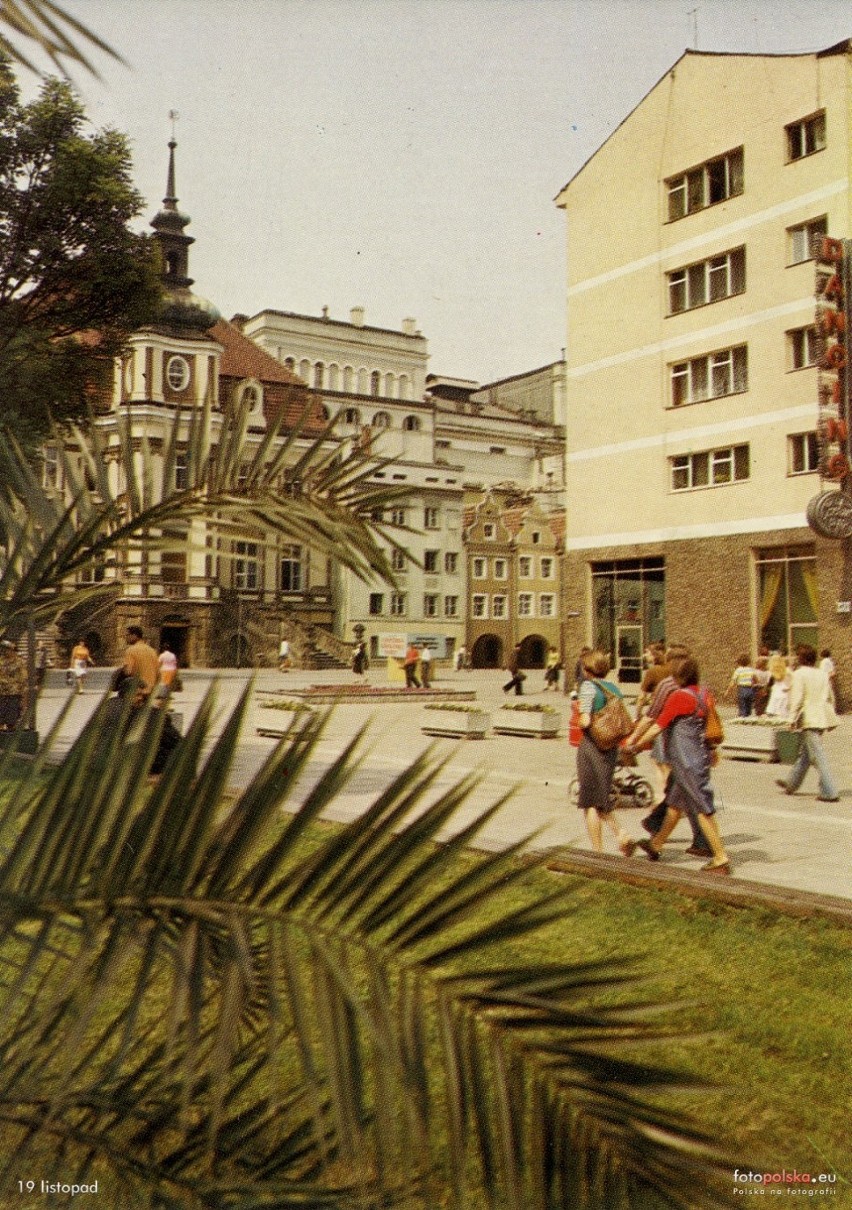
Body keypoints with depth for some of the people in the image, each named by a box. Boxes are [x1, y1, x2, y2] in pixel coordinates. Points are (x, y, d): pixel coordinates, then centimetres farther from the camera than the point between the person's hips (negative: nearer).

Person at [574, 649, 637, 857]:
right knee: (602, 800, 19)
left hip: (591, 746, -7)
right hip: (611, 748, 7)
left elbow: (585, 721, -19)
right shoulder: (614, 688, 8)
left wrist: (580, 722, 2)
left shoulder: (588, 686, -11)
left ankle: (598, 852, 5)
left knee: (590, 803, 4)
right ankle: (621, 834, -1)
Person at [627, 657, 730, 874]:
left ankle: (721, 858, -2)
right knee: (675, 802, 20)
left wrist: (634, 745, -3)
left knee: (702, 807, -4)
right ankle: (656, 845, 35)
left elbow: (658, 726, -13)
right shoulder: (705, 694, 5)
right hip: (701, 753, 9)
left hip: (686, 759, -8)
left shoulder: (678, 696, -16)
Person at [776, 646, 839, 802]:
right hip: (822, 718, 8)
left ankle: (829, 792, -10)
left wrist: (792, 719, -11)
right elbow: (829, 697, 15)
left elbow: (797, 699, -15)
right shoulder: (823, 673, 11)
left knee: (817, 756, -7)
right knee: (805, 753, 18)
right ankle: (791, 783, 31)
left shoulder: (799, 674, -10)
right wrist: (831, 718, 21)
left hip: (808, 720, -8)